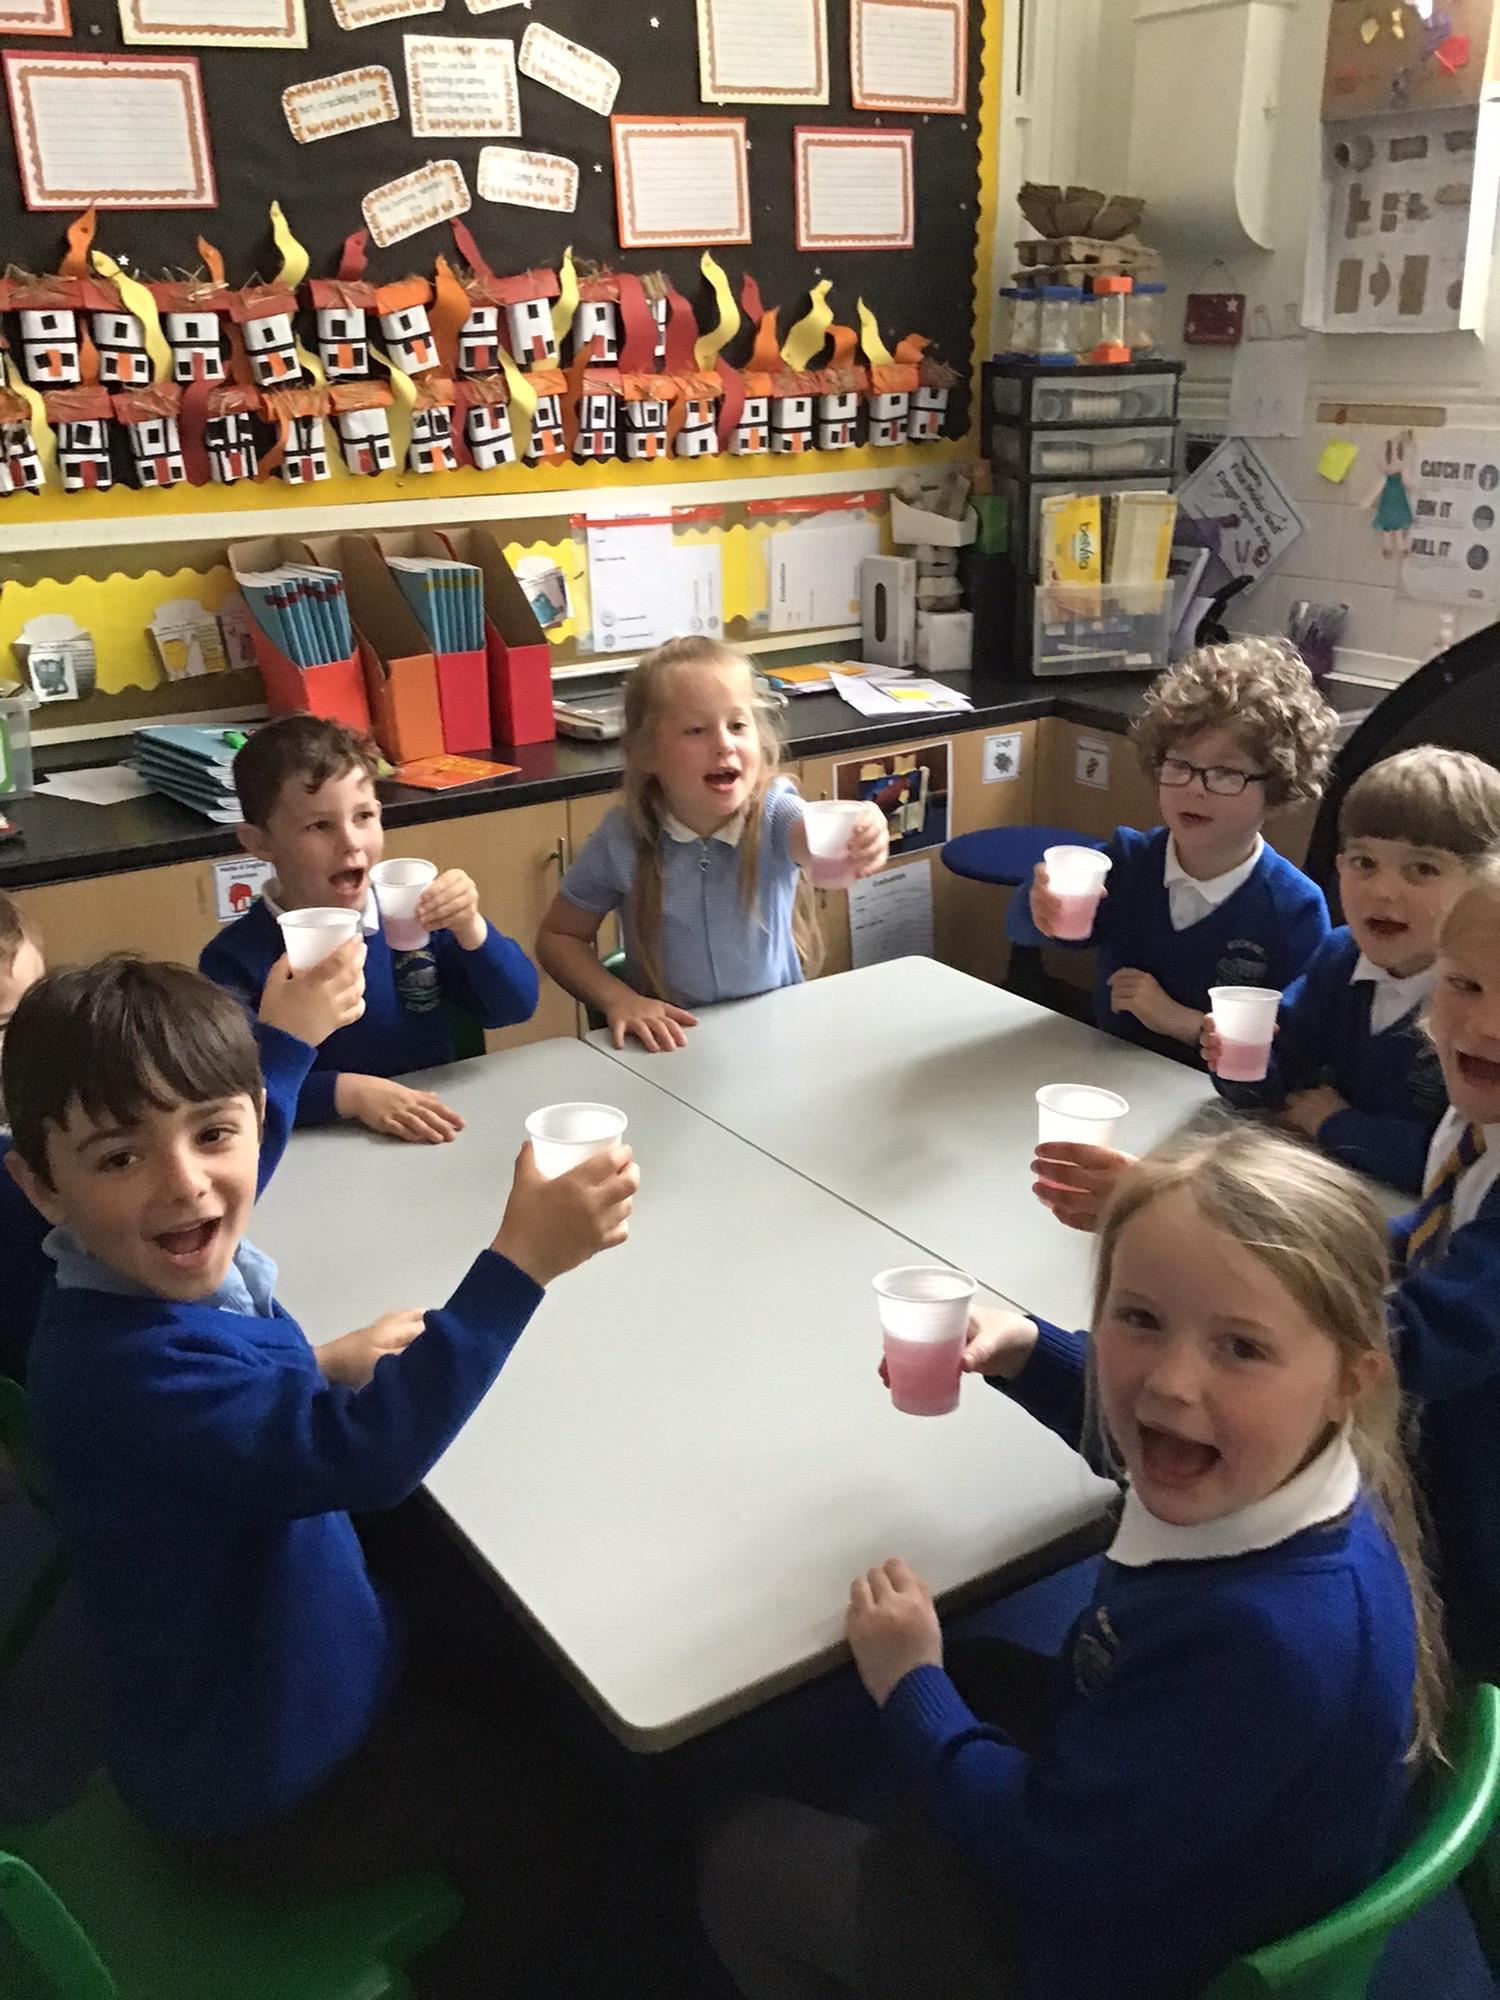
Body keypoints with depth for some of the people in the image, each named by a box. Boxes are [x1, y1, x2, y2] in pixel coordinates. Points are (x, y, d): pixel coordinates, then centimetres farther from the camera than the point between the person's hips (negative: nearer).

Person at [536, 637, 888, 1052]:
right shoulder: (623, 839, -9)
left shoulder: (775, 814, -12)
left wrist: (856, 842, -57)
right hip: (670, 1043, -3)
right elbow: (557, 937, 4)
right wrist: (617, 999, -12)